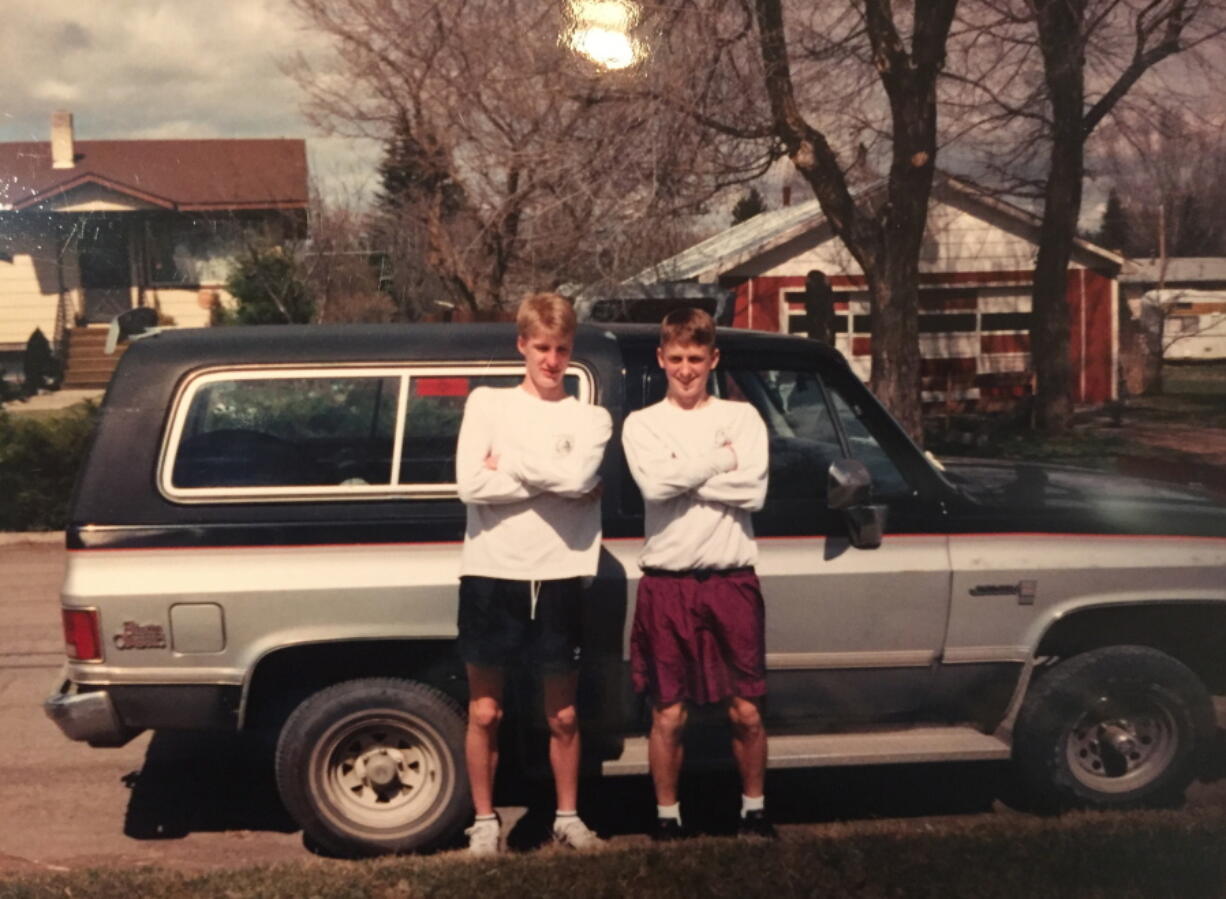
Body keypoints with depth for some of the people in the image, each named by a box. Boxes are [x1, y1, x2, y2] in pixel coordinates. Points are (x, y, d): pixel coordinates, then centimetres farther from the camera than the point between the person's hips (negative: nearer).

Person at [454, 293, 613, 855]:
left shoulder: (590, 418, 6)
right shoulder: (486, 403, 5)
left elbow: (578, 477, -16)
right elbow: (470, 486, -9)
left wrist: (508, 462, -8)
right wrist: (552, 481, -9)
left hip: (558, 577, 1)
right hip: (491, 574, 0)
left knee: (562, 714, 11)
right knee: (484, 711, 7)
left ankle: (567, 817, 27)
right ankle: (484, 820, 22)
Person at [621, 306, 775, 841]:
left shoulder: (741, 417, 7)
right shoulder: (642, 424, 6)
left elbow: (753, 491, -8)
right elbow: (654, 483, -14)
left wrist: (682, 477, -10)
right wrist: (720, 461, -7)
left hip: (732, 581, 1)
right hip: (666, 583, 0)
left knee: (746, 711, 6)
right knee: (669, 714, 5)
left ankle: (754, 808, 25)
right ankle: (667, 816, 20)